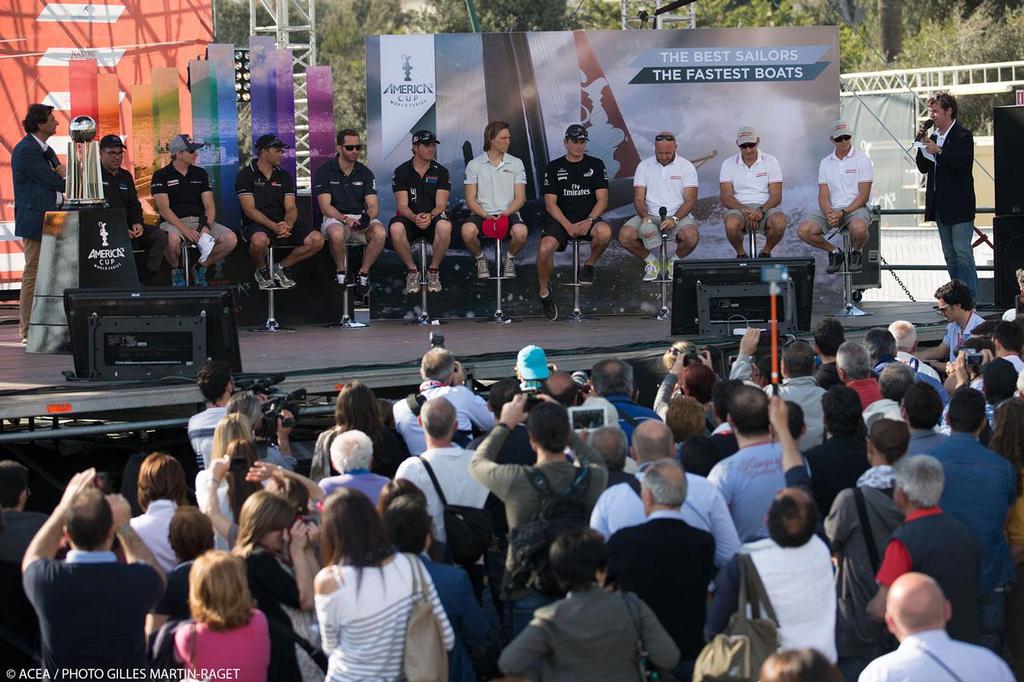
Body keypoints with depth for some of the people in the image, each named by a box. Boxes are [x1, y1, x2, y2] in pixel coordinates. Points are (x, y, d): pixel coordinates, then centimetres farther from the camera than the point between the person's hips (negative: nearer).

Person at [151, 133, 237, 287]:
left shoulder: (200, 174, 14)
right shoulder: (161, 176, 0)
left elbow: (209, 205, 7)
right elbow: (164, 209, -10)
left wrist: (207, 226, -13)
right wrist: (185, 230, -22)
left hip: (200, 220, 4)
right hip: (174, 222, -4)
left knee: (231, 239, -20)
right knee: (173, 239, -41)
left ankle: (200, 268, 4)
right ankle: (176, 271, -7)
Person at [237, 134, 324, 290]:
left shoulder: (284, 176, 16)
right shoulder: (246, 175, -1)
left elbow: (291, 207, 6)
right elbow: (249, 210, -11)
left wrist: (287, 224, -19)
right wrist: (273, 226, -25)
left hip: (283, 223, 5)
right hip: (257, 224, -5)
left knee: (317, 240, -17)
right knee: (259, 240, -42)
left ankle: (282, 267, 5)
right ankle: (262, 271, -6)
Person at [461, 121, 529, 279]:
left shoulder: (516, 164, 10)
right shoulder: (474, 165, 7)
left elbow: (520, 198, 5)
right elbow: (470, 199, 2)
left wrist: (505, 213, -14)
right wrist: (486, 216, -16)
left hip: (508, 213, 1)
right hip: (482, 213, -1)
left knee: (520, 232, -34)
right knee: (468, 230, -35)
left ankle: (510, 258, 1)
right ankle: (480, 259, -2)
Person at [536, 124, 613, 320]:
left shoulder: (596, 165, 7)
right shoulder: (554, 168, 5)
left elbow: (602, 199, 1)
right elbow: (550, 203, -1)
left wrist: (589, 221, -17)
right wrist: (568, 226, -16)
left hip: (588, 218, 1)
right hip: (560, 220, -1)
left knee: (605, 232, -35)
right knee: (545, 249, -30)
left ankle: (589, 265, -4)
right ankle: (544, 291, -4)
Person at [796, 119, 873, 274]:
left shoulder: (862, 160, 0)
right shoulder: (826, 163, 12)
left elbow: (864, 196, -6)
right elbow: (823, 196, 6)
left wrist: (843, 213, -18)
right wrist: (829, 214, -16)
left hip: (855, 208, -4)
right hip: (831, 209, 4)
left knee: (859, 228, -39)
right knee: (803, 230, -20)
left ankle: (855, 252, -2)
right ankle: (834, 252, 5)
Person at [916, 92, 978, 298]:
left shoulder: (962, 135, -7)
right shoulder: (934, 136, 13)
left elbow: (963, 162, -20)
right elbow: (923, 167, 12)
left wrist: (939, 151, -20)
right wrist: (923, 142, 1)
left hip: (959, 204, -8)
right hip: (940, 205, 8)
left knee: (963, 252, -10)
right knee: (950, 255, 10)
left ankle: (970, 297, -8)